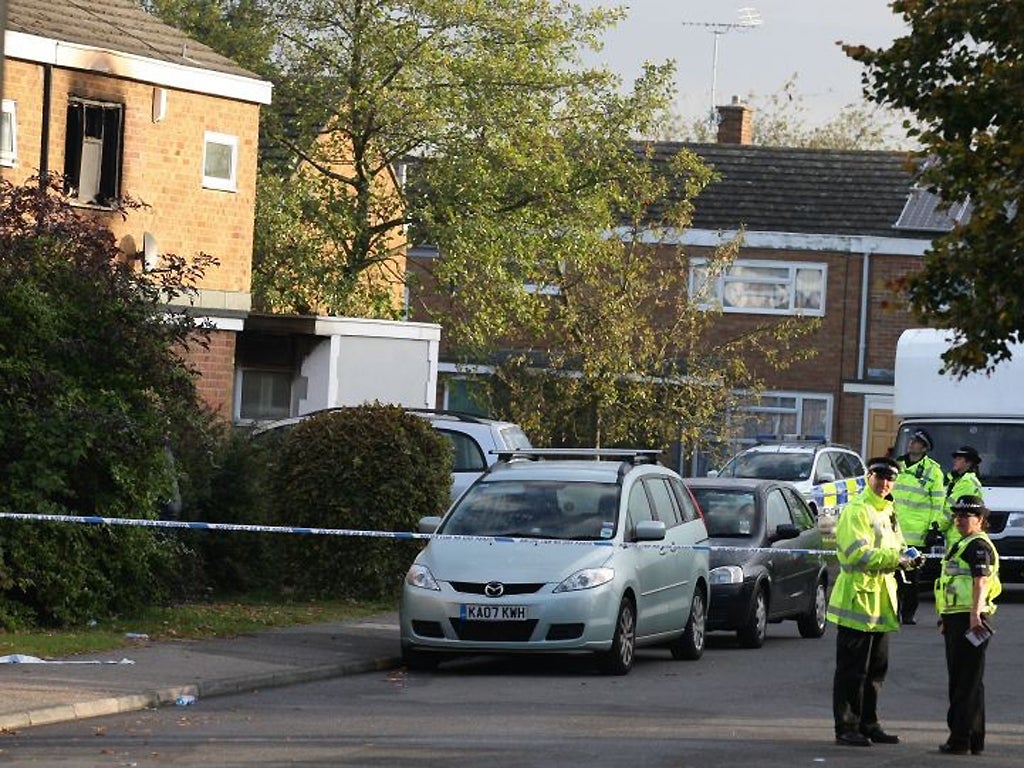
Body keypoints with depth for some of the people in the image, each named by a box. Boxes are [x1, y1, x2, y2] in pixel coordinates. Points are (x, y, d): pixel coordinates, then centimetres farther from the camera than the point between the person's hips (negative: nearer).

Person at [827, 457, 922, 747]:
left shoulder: (888, 512, 17)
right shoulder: (856, 511, -12)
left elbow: (895, 549, 20)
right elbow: (859, 554, -22)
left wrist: (908, 558, -2)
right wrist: (896, 557, -24)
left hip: (880, 600, 9)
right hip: (857, 597, -9)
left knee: (876, 669, 14)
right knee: (852, 670, -5)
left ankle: (868, 725, 22)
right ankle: (846, 728, -2)